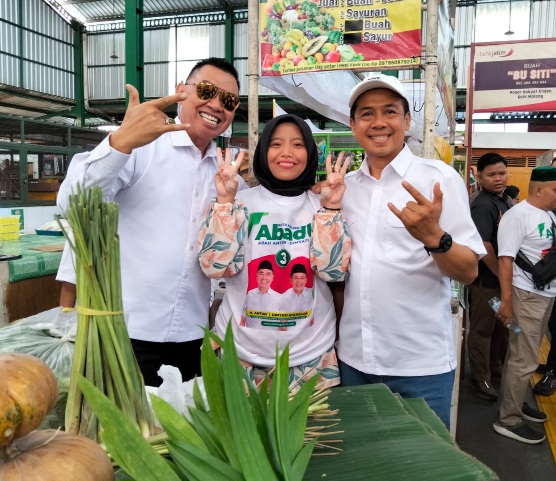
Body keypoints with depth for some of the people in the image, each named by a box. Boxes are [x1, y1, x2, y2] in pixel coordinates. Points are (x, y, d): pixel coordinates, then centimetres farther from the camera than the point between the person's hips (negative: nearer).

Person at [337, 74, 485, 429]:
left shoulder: (439, 177, -7)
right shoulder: (344, 186, 6)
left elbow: (469, 272, -10)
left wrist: (433, 237, -30)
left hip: (422, 363, -4)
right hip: (353, 358, 4)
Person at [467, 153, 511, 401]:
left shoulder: (504, 201, 10)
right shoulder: (482, 205, -19)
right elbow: (484, 247, -24)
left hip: (503, 278, 9)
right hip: (486, 280, -9)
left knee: (502, 327, 21)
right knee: (482, 330, 5)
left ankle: (495, 369, 38)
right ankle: (480, 378, 19)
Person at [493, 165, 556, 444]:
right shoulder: (518, 215, -14)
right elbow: (505, 259, -17)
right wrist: (506, 301, -20)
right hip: (526, 295, -8)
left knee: (525, 356, 17)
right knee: (523, 360, -4)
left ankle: (516, 403, 31)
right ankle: (508, 420, 7)